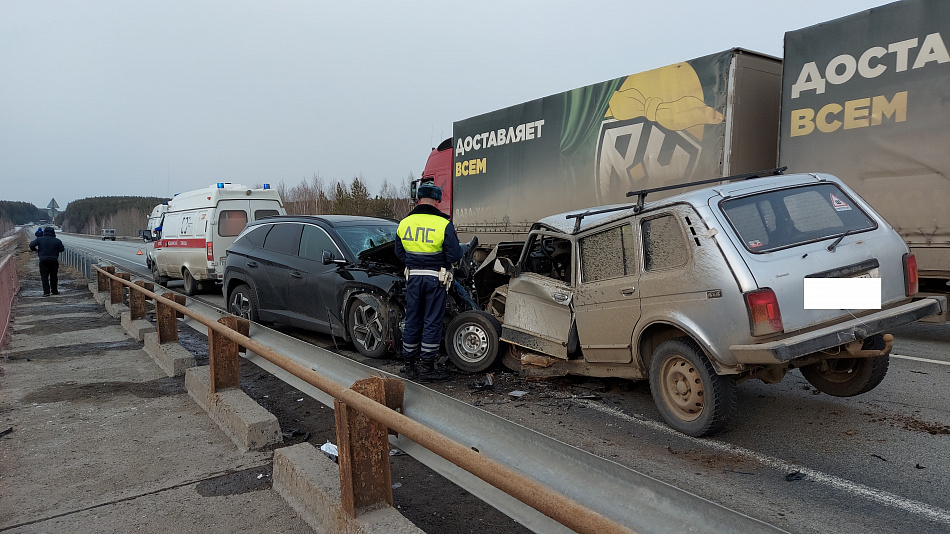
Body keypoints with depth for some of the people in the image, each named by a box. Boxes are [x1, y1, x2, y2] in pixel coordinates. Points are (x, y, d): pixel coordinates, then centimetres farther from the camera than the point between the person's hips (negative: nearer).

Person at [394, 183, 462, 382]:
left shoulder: (405, 223, 4)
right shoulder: (443, 224, -10)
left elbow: (399, 252, 13)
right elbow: (455, 255, -10)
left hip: (413, 276, 4)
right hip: (435, 278, -4)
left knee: (412, 320, 13)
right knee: (432, 321, 3)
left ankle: (409, 365, 21)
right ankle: (427, 368, 9)